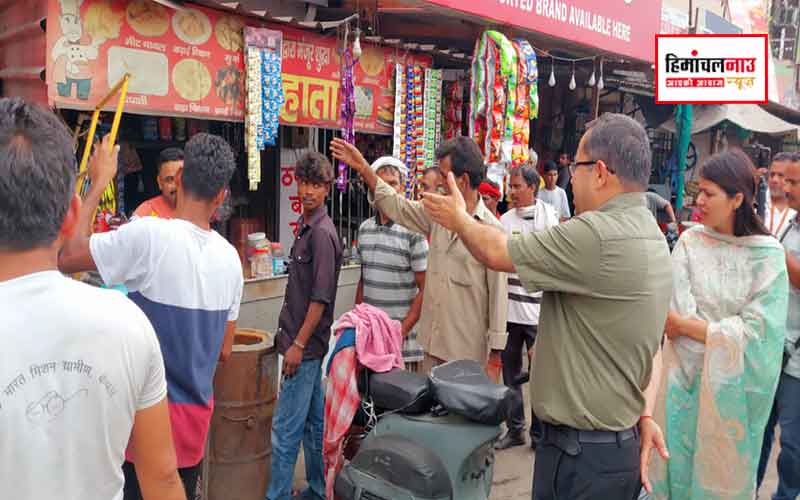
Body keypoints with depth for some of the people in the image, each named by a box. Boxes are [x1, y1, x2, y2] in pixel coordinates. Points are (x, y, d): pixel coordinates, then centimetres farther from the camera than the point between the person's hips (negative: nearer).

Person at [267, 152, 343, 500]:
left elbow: (320, 298, -19)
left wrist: (298, 344, -18)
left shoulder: (322, 233, -16)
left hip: (307, 344, -9)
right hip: (305, 341, 9)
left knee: (285, 429, -3)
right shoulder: (305, 226, 12)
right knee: (314, 420, 17)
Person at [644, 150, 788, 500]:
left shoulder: (768, 254, -9)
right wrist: (723, 334, -17)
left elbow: (755, 330, -14)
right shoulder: (689, 242, -4)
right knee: (677, 463, 12)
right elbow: (678, 312, -10)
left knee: (723, 471, 14)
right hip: (683, 372, 1)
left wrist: (685, 326, -12)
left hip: (733, 384, -1)